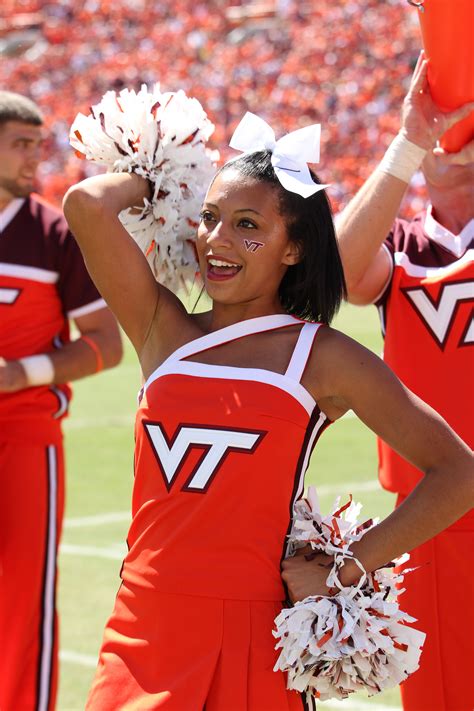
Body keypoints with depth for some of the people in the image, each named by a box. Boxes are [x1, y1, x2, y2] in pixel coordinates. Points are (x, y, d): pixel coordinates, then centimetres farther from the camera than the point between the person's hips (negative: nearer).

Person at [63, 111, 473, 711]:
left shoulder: (322, 358, -1)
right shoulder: (164, 330, 7)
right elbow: (88, 204, -6)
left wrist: (346, 569, -6)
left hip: (250, 634, -3)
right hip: (142, 631, 3)